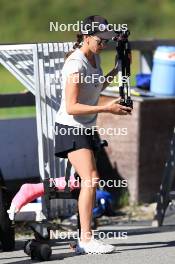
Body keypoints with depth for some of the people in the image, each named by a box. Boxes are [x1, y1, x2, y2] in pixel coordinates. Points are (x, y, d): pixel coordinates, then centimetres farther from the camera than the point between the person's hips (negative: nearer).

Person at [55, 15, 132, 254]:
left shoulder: (94, 58, 7)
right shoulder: (76, 64, -21)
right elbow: (71, 107, -25)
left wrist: (116, 72, 13)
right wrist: (106, 108, -28)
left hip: (85, 129, 10)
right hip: (70, 129, -9)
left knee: (92, 181, 10)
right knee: (90, 180, -19)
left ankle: (85, 238, 16)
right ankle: (86, 239, -19)